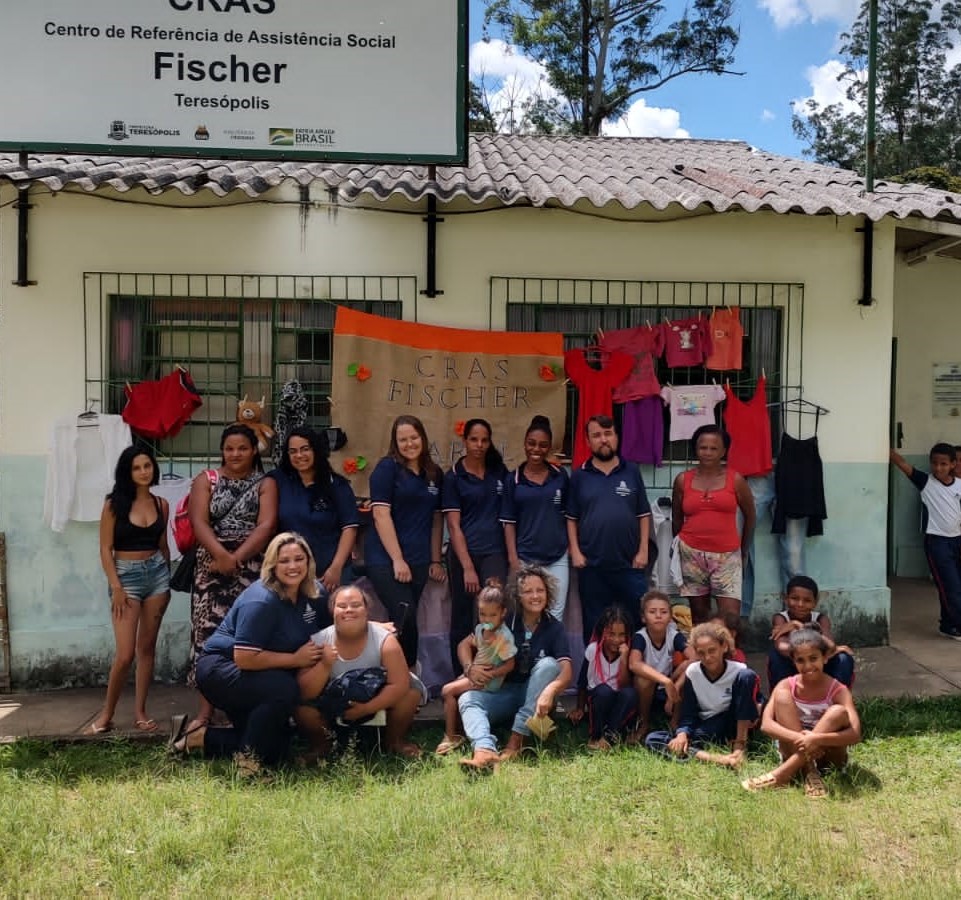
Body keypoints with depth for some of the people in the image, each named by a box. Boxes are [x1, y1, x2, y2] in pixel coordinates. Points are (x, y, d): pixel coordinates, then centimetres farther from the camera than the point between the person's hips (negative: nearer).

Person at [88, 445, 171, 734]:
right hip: (126, 575, -3)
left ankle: (140, 711, 17)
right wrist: (116, 586, -13)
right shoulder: (114, 504, -5)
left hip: (157, 573, 4)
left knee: (147, 647, 8)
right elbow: (106, 549, -6)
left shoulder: (161, 504, 5)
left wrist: (167, 580, 16)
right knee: (125, 654, -7)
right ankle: (107, 713, 11)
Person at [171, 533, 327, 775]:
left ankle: (201, 737, 20)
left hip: (258, 679, 9)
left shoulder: (313, 596, -3)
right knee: (285, 690, -34)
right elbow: (245, 657, -31)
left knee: (276, 749, 8)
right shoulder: (261, 601, -27)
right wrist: (295, 659, -25)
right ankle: (247, 759, -15)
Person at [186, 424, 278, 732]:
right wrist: (222, 555, -19)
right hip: (212, 566, 1)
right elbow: (199, 522, -4)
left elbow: (266, 526, -6)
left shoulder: (266, 484, 6)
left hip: (252, 569, 0)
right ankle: (206, 709, 4)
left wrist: (236, 558, -17)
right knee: (209, 633, -2)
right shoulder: (206, 480, 9)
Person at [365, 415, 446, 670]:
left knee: (403, 621, 9)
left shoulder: (434, 473, 11)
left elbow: (436, 519, 15)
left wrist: (435, 560, 10)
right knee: (405, 619, -12)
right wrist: (397, 559, -15)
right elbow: (381, 515, -11)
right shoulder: (387, 467, -5)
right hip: (386, 559, -5)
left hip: (419, 560, 5)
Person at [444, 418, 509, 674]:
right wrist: (468, 567, -11)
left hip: (494, 552, 1)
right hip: (463, 553, -1)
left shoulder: (499, 471, 8)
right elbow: (454, 526, -5)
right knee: (462, 619, 7)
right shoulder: (454, 477, -1)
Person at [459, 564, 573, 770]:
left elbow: (566, 671, -19)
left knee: (548, 664, -29)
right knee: (467, 699, -25)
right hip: (504, 692, 1)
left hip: (536, 697, -1)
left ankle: (516, 739, -34)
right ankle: (485, 751, -55)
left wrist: (550, 689, -41)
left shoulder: (554, 628, -6)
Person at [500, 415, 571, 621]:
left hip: (557, 558, 2)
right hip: (525, 558, -1)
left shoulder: (560, 475, 4)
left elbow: (568, 514, 10)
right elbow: (509, 522, -1)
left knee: (555, 615, 6)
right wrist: (512, 558, -6)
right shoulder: (513, 479, -1)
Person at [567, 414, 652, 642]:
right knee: (594, 624, 9)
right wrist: (575, 552, -2)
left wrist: (643, 550, -1)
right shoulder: (579, 476, 4)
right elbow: (572, 518, 6)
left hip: (629, 563, 0)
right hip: (592, 565, 0)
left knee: (636, 621, 5)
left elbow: (644, 515, 6)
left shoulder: (632, 472, 5)